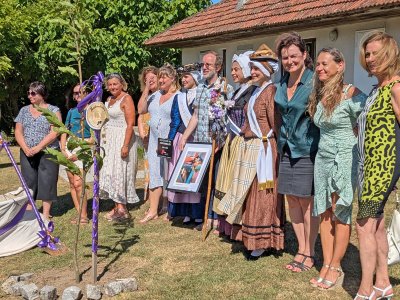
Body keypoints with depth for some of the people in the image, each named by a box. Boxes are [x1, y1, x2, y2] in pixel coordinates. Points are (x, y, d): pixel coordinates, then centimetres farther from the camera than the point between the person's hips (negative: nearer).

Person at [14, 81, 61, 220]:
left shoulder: (53, 110, -1)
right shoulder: (24, 110, 12)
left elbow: (54, 133, -11)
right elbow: (18, 132, 7)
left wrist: (37, 148, -17)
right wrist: (25, 148, -10)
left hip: (48, 153, -4)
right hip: (27, 154, 4)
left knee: (46, 182, -2)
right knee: (28, 181, 4)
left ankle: (46, 214, 5)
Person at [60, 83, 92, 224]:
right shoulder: (71, 111, 17)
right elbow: (64, 132, 17)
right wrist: (63, 150, 2)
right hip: (69, 147, 6)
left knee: (78, 183, -14)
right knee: (72, 184, 4)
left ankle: (84, 216, -5)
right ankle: (79, 213, 11)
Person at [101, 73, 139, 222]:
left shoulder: (126, 99, -8)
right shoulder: (109, 99, 16)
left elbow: (130, 124, -16)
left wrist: (125, 145, -23)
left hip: (121, 138, -8)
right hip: (108, 140, 8)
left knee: (119, 171, -10)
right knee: (110, 172, 5)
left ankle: (122, 208, -5)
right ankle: (118, 206, 11)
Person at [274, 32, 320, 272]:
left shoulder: (314, 81, -12)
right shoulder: (282, 83, 8)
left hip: (307, 149, -6)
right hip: (287, 148, 6)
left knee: (307, 201, 1)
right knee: (292, 199, 11)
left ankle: (310, 254, 15)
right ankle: (301, 249, 24)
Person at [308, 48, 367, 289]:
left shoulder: (351, 94, -13)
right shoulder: (318, 95, 9)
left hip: (344, 158, -7)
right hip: (322, 156, 7)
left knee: (340, 214, 1)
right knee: (324, 213, 9)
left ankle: (336, 268, 12)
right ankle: (326, 265, 18)